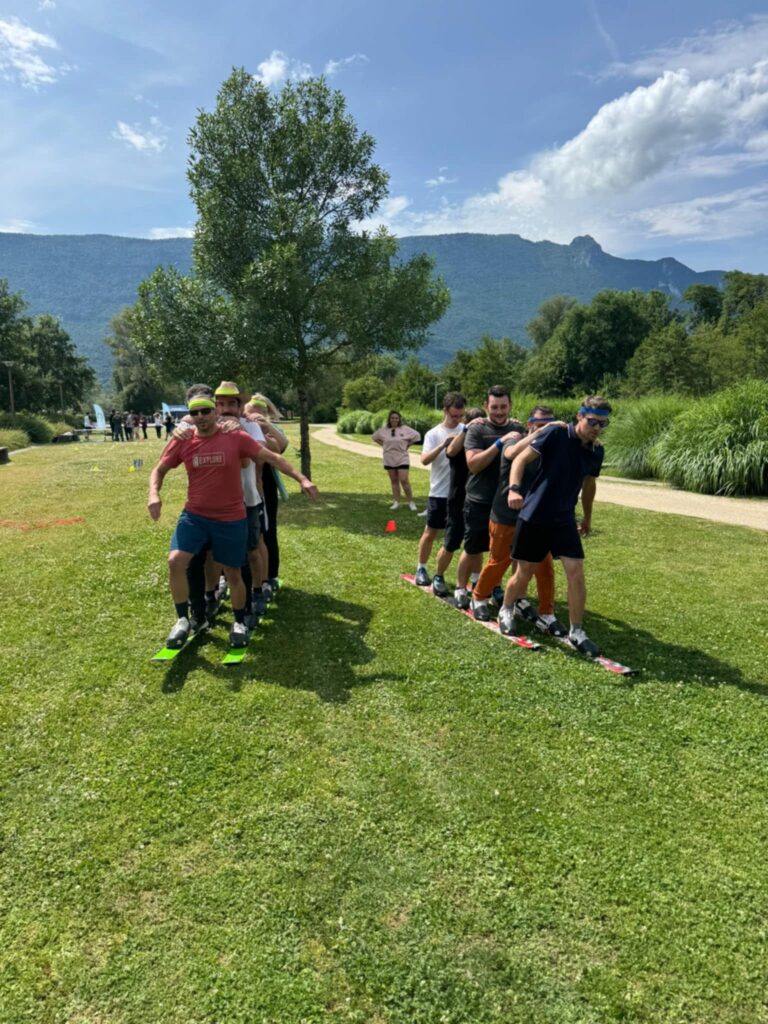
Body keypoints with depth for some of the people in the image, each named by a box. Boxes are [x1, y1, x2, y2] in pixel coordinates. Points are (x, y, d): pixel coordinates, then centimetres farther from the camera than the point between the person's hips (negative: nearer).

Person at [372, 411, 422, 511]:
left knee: (404, 480, -10)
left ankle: (411, 502, 1)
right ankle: (396, 502, 14)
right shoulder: (383, 430, 2)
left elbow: (416, 436, -1)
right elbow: (375, 437, 18)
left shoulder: (405, 429, -7)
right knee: (394, 481, 9)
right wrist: (384, 445, 6)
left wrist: (407, 445, -2)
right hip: (389, 460, 3)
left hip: (402, 459, -3)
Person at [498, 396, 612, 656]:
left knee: (576, 574, -3)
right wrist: (514, 488, -32)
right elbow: (521, 458, -15)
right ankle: (506, 610, 35)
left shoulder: (596, 451, 3)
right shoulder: (556, 434, -14)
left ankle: (576, 632, 11)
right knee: (524, 573, 7)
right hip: (534, 516, -4)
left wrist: (587, 517, 28)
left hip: (565, 519, 4)